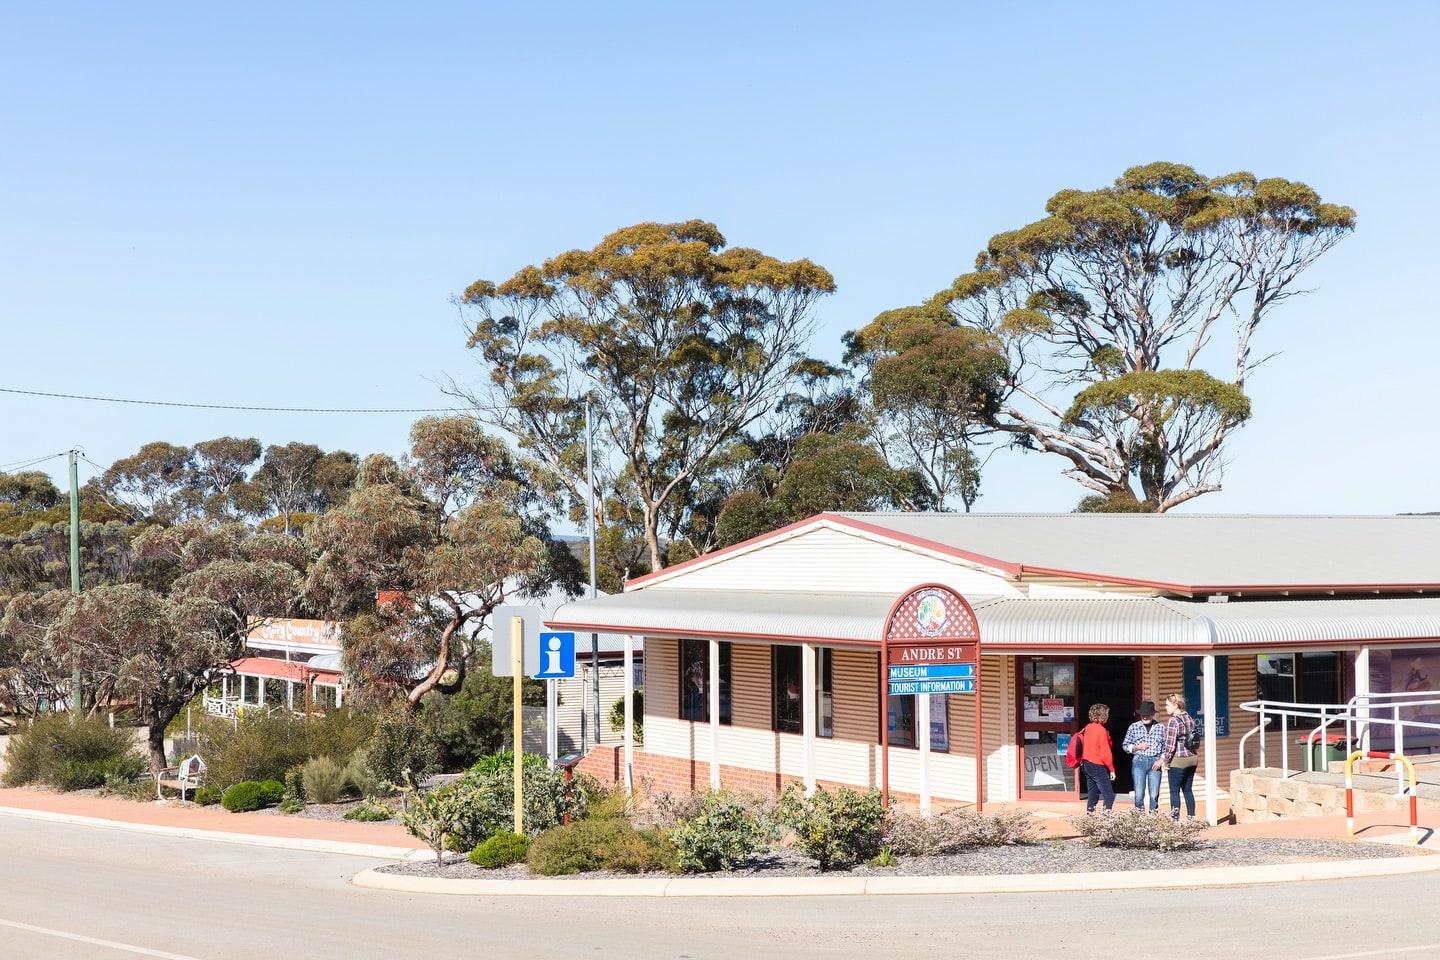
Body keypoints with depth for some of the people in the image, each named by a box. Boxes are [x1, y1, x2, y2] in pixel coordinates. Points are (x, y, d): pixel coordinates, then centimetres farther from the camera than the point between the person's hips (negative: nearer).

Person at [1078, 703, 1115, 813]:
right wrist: (1112, 769, -8)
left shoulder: (1088, 728, 7)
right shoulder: (1101, 730, -15)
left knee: (1092, 793, 13)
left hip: (1086, 765, 8)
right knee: (1109, 795, -6)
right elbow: (1105, 752, -15)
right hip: (1098, 766, -8)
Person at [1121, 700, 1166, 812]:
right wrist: (1136, 747, -6)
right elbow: (1125, 745, 11)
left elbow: (1166, 747, 8)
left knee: (1154, 794, 1)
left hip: (1155, 762, 0)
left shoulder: (1161, 727, 7)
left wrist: (1161, 760, -4)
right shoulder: (1134, 727, 6)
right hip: (1139, 761, 0)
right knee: (1139, 793, -5)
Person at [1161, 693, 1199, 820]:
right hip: (1192, 758, 8)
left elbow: (1170, 744, -17)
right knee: (1188, 790, 13)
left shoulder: (1173, 721, -15)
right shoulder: (1190, 719, 9)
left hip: (1178, 760, -8)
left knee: (1174, 791, -2)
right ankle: (1191, 818, 13)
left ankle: (1174, 819, -5)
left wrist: (1163, 760, -8)